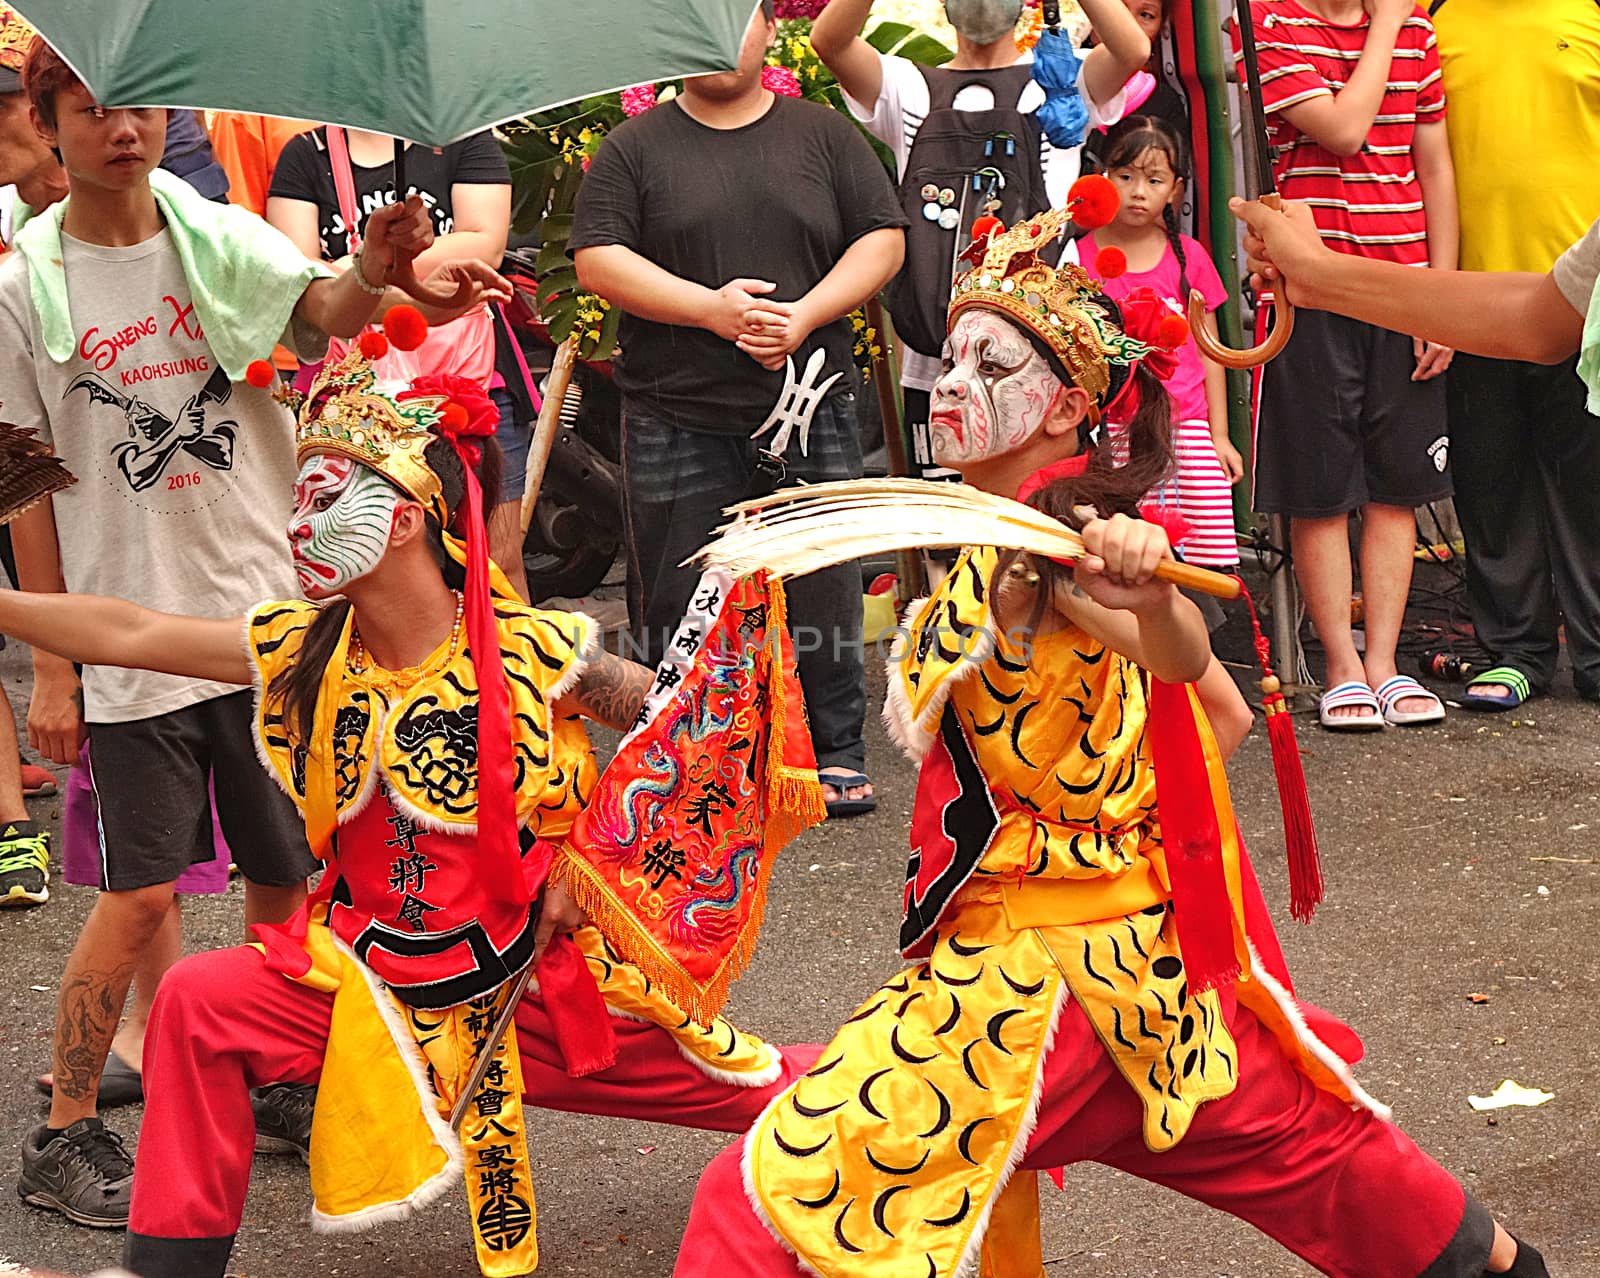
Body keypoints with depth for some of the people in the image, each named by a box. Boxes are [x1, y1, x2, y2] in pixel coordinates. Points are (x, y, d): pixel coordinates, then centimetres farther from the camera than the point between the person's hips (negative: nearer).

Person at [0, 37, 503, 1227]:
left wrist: (376, 276, -40)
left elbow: (320, 310, -17)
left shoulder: (221, 236, 2)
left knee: (286, 874, 10)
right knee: (139, 895, -3)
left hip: (268, 606, 2)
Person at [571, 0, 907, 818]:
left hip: (810, 404, 1)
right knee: (676, 598, 4)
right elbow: (598, 260, -3)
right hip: (677, 418, -1)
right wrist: (711, 308, -15)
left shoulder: (823, 135, 9)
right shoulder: (635, 148, 5)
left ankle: (836, 752, 16)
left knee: (826, 589, 4)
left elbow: (883, 239, 5)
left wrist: (805, 315, -10)